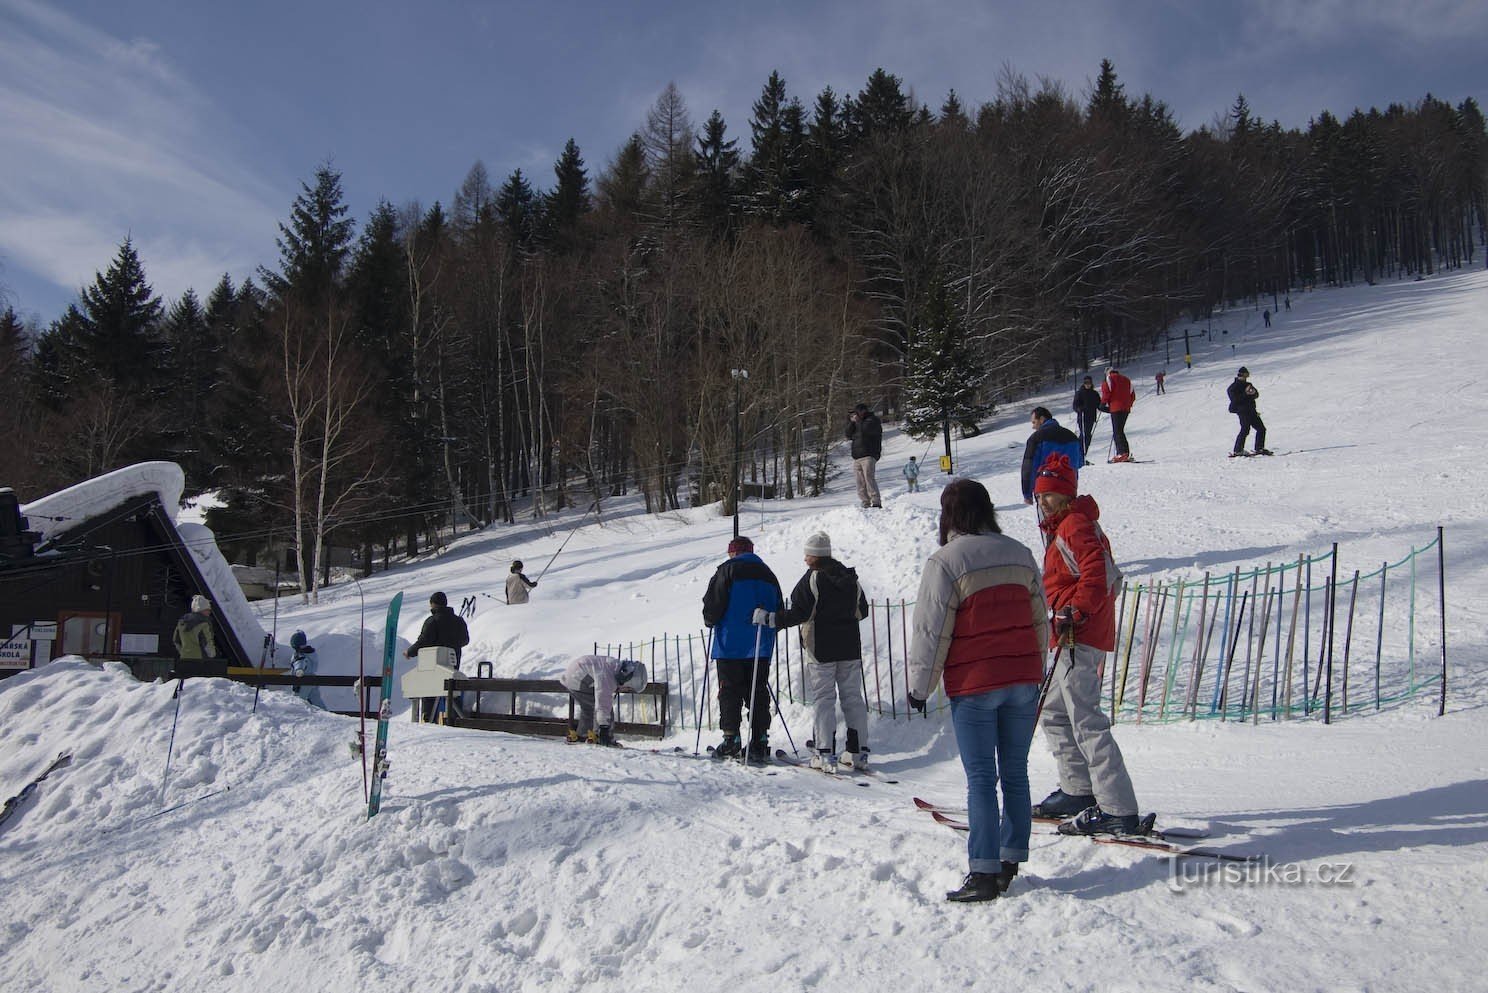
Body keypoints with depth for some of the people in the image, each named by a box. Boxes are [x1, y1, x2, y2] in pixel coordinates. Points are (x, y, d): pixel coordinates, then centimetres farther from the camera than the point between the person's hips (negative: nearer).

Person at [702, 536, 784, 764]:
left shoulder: (728, 570, -3)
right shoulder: (767, 574, 15)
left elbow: (713, 603, -7)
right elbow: (779, 610, 18)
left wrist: (710, 621, 11)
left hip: (731, 644, -5)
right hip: (761, 647, 5)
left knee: (730, 692, 1)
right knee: (758, 693, 6)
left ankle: (731, 739, -2)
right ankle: (759, 742, 2)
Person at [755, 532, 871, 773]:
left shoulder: (812, 579, -12)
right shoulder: (851, 577, 8)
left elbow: (798, 614, -17)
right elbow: (862, 611, 16)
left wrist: (769, 619, -10)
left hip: (821, 649, -6)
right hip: (850, 647, 6)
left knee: (823, 699, -2)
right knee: (853, 697, 9)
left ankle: (825, 754, -6)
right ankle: (858, 752, 10)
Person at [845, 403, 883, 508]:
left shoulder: (873, 420, 4)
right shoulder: (857, 423, 27)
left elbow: (865, 430, -14)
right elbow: (849, 436, 18)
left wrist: (858, 421, 0)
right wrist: (851, 423, 7)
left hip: (868, 455, -8)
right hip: (857, 457, 8)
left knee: (869, 478, -19)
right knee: (860, 483, 0)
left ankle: (876, 502, -23)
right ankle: (865, 504, 0)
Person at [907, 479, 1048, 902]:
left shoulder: (946, 561, -10)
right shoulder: (1019, 553, 7)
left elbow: (931, 630, -9)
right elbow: (1040, 620, 14)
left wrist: (919, 686, 1)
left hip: (974, 684, -5)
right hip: (1023, 679, 5)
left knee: (981, 779, -1)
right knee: (1015, 773, 12)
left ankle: (984, 873, -2)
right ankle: (1010, 862, 18)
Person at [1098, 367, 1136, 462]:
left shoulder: (1110, 378, 4)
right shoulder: (1126, 380, 22)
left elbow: (1106, 390, -10)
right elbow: (1132, 396, 19)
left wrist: (1103, 403, -1)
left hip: (1116, 408, -7)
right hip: (1126, 409, 7)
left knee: (1117, 431, -10)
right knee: (1119, 430, 13)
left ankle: (1124, 452, -22)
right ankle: (1120, 453, 10)